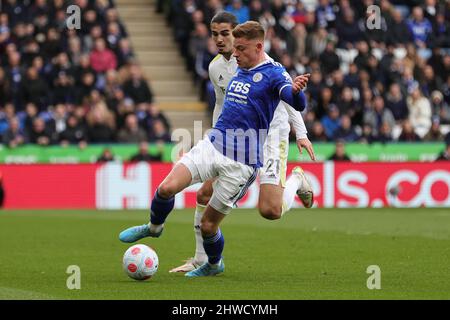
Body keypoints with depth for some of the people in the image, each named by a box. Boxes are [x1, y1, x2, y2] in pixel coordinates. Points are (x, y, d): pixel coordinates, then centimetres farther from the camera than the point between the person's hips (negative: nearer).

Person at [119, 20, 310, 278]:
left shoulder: (273, 73, -9)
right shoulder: (239, 71, 14)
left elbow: (299, 105, -26)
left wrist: (296, 91, -47)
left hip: (242, 162, -6)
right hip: (213, 144, 6)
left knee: (208, 225, 1)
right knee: (167, 187, -13)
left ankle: (214, 265, 32)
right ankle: (154, 227, 17)